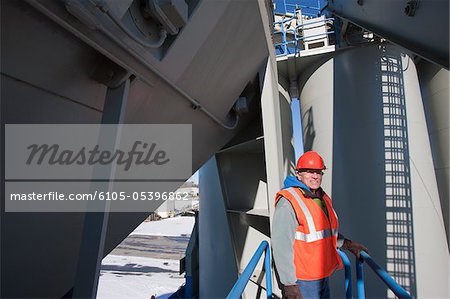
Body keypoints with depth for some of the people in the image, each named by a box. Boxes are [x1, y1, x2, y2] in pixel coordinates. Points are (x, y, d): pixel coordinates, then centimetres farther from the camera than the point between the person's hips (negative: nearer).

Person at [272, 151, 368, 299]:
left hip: (323, 276, 8)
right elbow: (281, 246, -23)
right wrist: (289, 284, -22)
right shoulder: (288, 201, -20)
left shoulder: (323, 199, 8)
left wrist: (347, 244, 12)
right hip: (302, 280, -8)